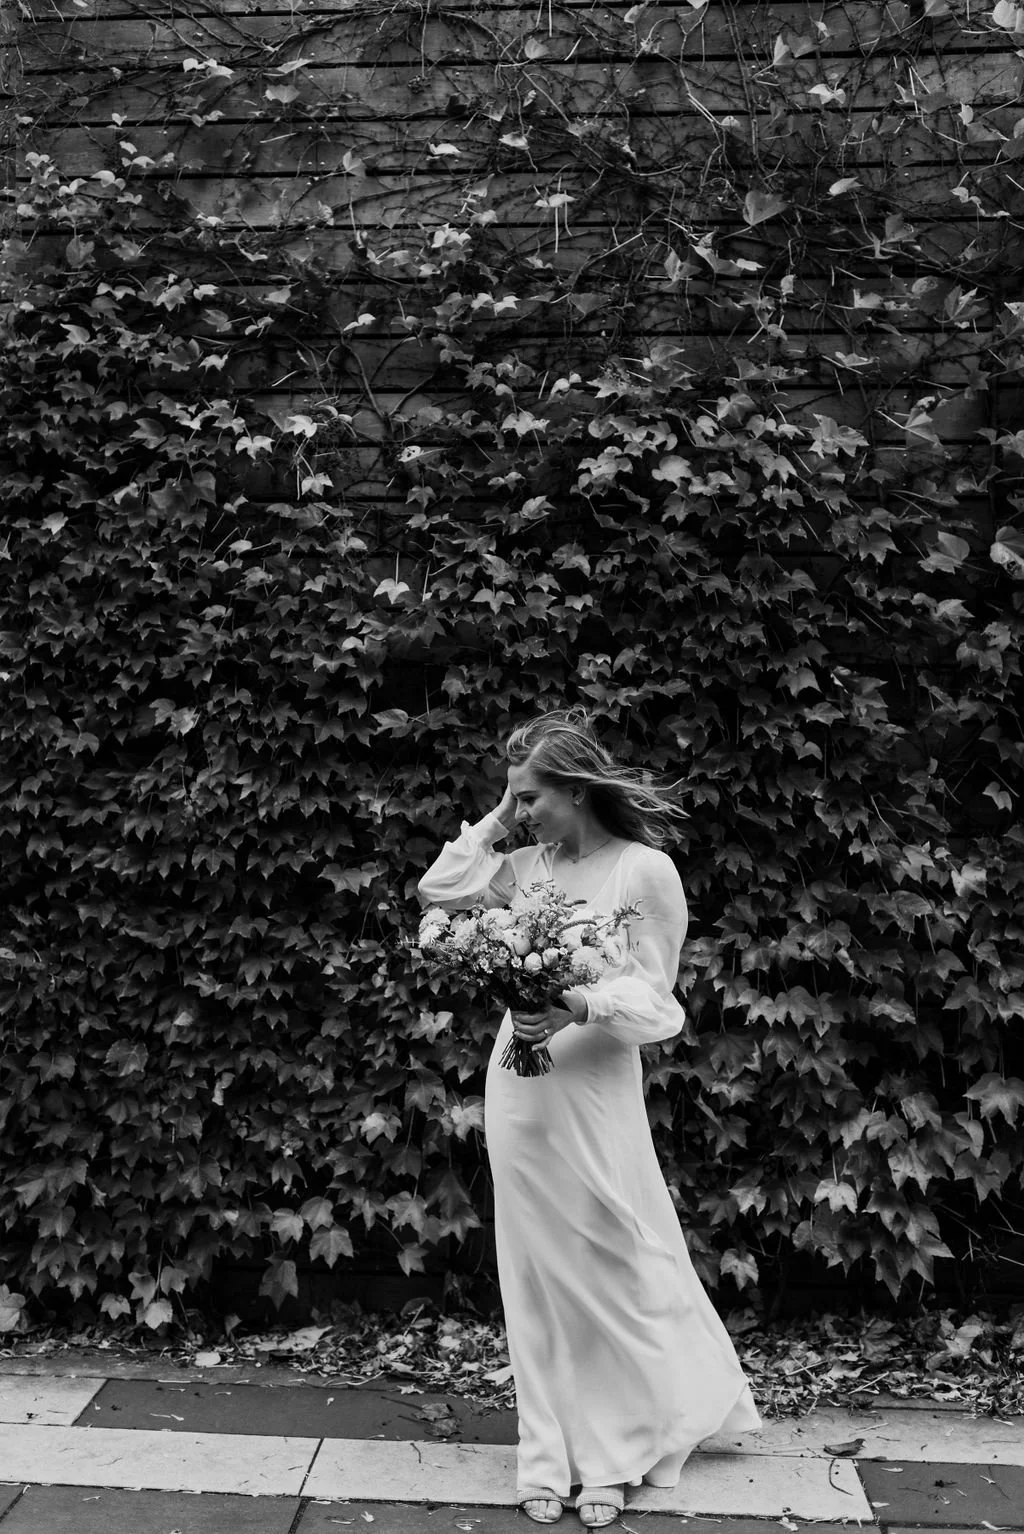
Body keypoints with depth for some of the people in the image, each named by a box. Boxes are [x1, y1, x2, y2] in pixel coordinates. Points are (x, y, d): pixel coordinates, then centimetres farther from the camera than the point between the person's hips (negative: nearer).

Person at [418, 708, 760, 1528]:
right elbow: (440, 889, 3)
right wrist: (496, 821, 2)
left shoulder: (646, 870, -9)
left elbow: (652, 995, -10)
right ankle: (552, 1457, 25)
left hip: (594, 1088, -5)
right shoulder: (527, 867, 6)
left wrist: (577, 1007, -26)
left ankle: (611, 1458, 23)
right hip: (517, 1087, 5)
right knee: (536, 1276, 12)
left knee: (609, 1271, 5)